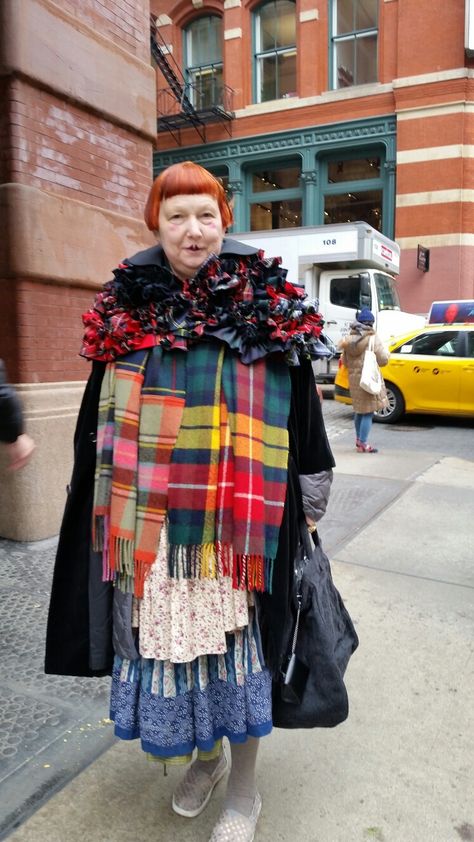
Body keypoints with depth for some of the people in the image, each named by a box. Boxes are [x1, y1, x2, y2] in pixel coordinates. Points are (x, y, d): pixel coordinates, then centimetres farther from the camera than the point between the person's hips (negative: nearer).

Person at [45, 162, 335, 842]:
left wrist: (308, 505, 2)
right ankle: (205, 756, 43)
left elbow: (301, 419, 1)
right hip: (150, 525, 3)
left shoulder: (268, 311, -3)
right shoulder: (124, 310, 4)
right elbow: (100, 430, 10)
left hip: (234, 524, -2)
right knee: (165, 635, 14)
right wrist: (105, 514, 12)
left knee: (233, 639, 8)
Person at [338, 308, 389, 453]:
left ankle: (359, 439, 33)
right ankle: (363, 444, -3)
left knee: (359, 410, 20)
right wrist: (386, 353, 9)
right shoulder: (372, 338, -13)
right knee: (368, 412, -1)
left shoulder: (349, 338, 5)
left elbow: (344, 361, 11)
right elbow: (382, 360, -12)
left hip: (354, 379, 6)